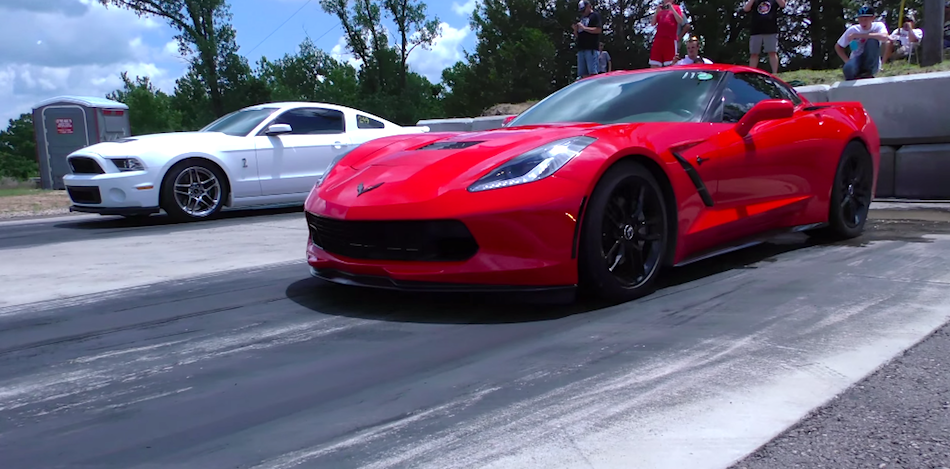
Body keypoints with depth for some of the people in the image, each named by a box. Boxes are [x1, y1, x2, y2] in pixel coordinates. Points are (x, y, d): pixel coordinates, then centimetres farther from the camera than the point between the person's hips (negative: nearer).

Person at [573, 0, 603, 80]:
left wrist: (584, 28, -9)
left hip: (591, 49, -7)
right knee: (583, 74, 2)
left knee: (593, 73, -13)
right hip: (581, 49, 7)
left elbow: (599, 30, -10)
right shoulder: (581, 18, 26)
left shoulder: (595, 15, 5)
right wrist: (575, 29, 6)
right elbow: (577, 36, 27)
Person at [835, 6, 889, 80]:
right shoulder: (852, 30, -2)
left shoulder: (878, 26, -7)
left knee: (872, 40, -27)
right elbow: (838, 46, 5)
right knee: (848, 68, -37)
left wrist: (858, 35, -29)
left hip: (871, 64, 0)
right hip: (857, 62, 0)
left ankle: (868, 73, -18)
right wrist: (847, 61, -9)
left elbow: (884, 37, -31)